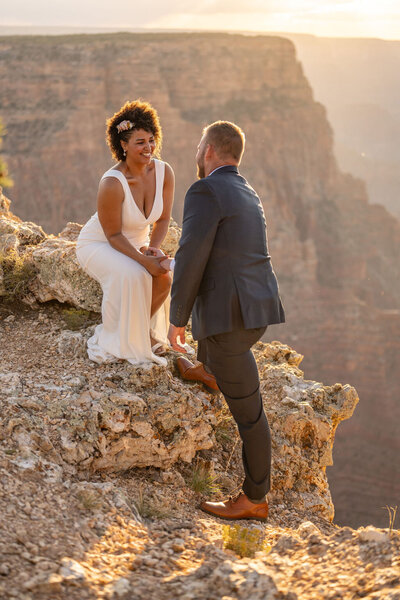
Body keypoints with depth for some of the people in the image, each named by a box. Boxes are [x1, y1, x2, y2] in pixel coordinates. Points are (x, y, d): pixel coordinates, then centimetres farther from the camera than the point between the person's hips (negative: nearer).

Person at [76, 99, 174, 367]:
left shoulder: (164, 172, -16)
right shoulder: (112, 184, -32)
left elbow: (163, 219, -5)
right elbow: (113, 235, -23)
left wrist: (153, 248, -23)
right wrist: (143, 260, -32)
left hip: (137, 244, 5)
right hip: (98, 245, -5)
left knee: (164, 279, -23)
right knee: (130, 276, -34)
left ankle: (143, 329, 6)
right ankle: (113, 341, -11)